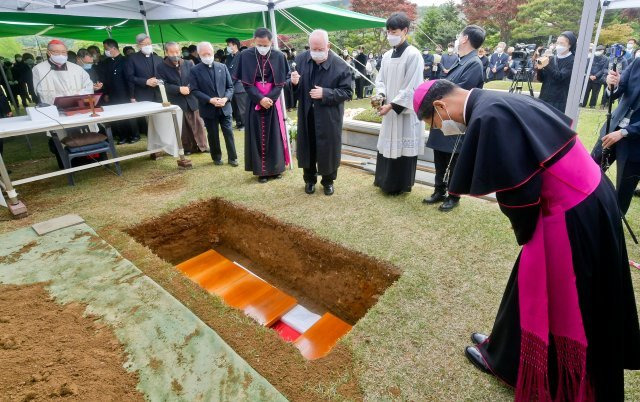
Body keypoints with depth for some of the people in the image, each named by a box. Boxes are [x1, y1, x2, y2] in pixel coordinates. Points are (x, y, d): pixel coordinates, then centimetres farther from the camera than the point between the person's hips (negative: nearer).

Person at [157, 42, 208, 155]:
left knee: (196, 124, 10)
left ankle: (201, 146, 22)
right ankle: (186, 148, 18)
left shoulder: (188, 64, 5)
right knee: (181, 127, 7)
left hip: (191, 100, 2)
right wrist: (179, 89, -21)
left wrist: (189, 88, -17)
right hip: (175, 102, -2)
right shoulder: (161, 67, -2)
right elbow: (163, 85, -10)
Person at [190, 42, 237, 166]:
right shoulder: (195, 70, -2)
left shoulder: (222, 67, 6)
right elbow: (194, 90, -7)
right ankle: (216, 157, 24)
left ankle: (232, 157, 14)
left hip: (225, 107, 2)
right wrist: (210, 100, -18)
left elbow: (230, 86, 6)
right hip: (208, 109, -1)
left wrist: (226, 98, -13)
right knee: (213, 135, 8)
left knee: (228, 133, 3)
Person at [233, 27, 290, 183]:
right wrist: (260, 99, -16)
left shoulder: (278, 56, -3)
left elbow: (280, 82, -2)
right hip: (254, 101, -1)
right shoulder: (246, 56, -5)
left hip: (273, 101, 1)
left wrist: (270, 98, -14)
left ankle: (275, 168, 18)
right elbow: (246, 83, -5)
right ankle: (261, 170, 11)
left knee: (274, 135, 5)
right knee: (257, 136, 2)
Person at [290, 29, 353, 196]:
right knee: (307, 149, 12)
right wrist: (294, 82, -18)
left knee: (328, 149, 7)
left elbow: (347, 93, -11)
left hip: (329, 117, -3)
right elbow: (295, 88, 6)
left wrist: (325, 93, -23)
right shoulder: (301, 59, -1)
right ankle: (309, 180, 31)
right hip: (306, 115, 3)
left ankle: (328, 181, 28)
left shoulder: (340, 66, -12)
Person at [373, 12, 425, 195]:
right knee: (387, 145, 12)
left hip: (406, 111, -7)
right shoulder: (387, 55, 9)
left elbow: (411, 88, -17)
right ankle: (386, 181, 26)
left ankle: (401, 185, 15)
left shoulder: (414, 55, -12)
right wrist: (381, 96, -9)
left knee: (403, 148, 1)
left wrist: (391, 105, -18)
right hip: (389, 109, 7)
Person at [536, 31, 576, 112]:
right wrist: (539, 69, -8)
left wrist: (547, 66, -27)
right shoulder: (552, 59, 14)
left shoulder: (572, 61, -2)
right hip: (544, 99, 5)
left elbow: (560, 77, -17)